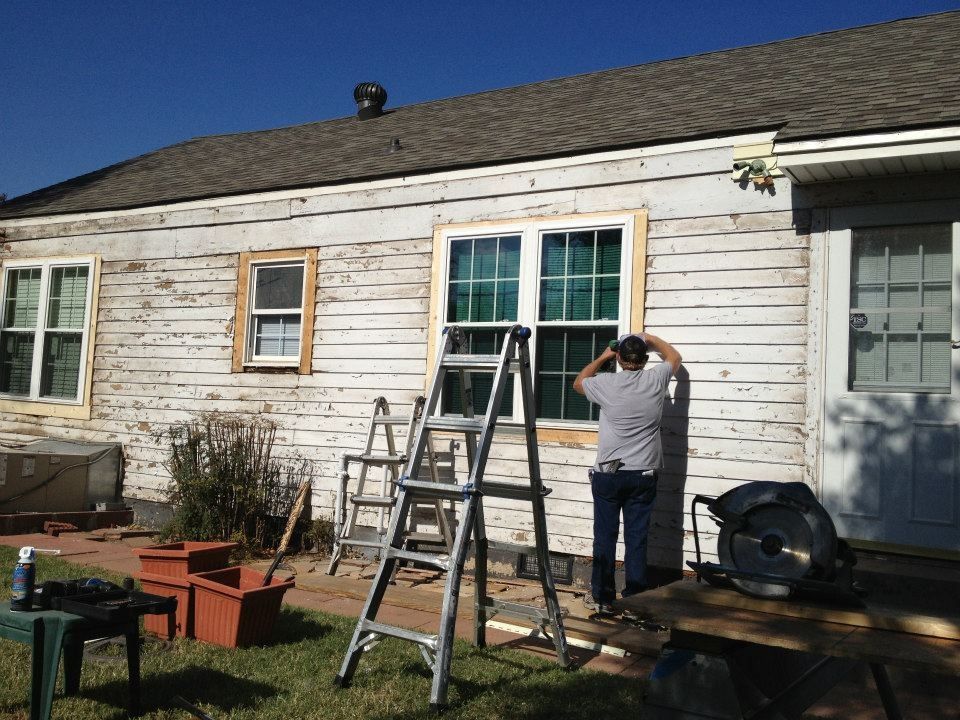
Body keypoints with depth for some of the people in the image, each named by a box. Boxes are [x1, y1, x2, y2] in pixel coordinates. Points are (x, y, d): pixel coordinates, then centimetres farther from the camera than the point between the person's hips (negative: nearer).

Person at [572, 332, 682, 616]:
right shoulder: (655, 380, -3)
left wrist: (602, 358, 22)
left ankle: (602, 598, 13)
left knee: (605, 538, 7)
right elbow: (674, 356, 20)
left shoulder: (607, 383, -8)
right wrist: (649, 338, 30)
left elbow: (578, 383, 15)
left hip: (608, 474, -2)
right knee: (637, 540, 6)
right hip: (644, 475, 2)